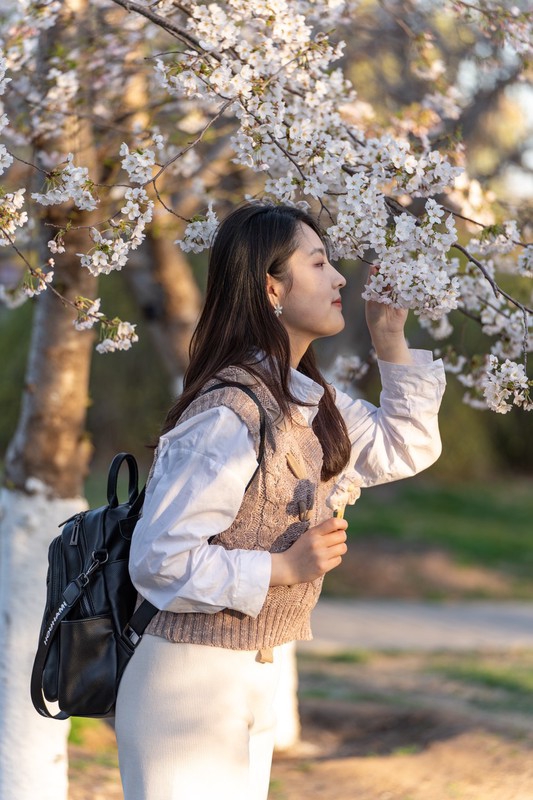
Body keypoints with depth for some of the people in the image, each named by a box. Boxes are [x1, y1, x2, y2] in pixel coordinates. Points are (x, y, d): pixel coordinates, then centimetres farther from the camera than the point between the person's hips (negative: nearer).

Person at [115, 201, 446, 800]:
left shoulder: (305, 400, 6)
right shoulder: (228, 416, -22)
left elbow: (404, 447, 20)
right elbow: (159, 560, -23)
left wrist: (390, 342, 11)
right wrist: (284, 568, -19)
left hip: (251, 685, 9)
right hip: (192, 686, -9)